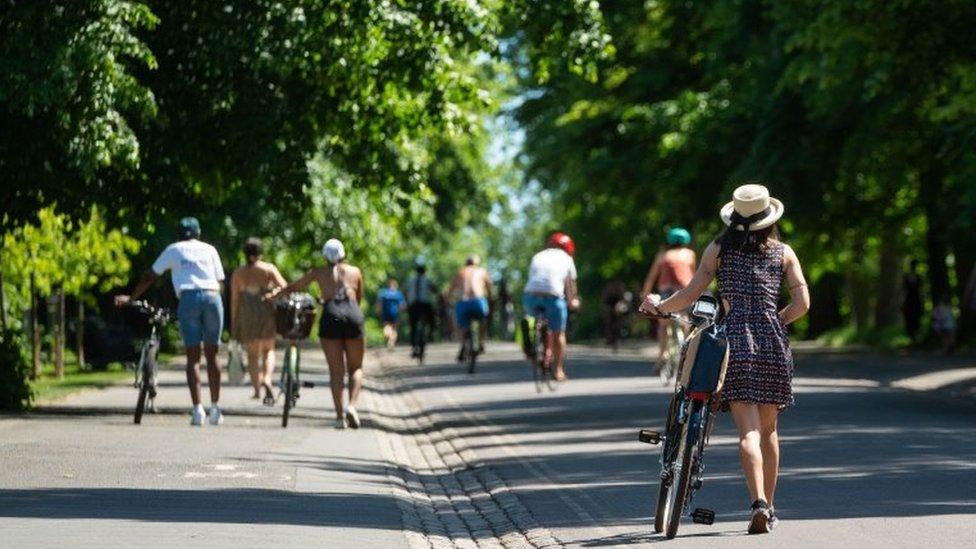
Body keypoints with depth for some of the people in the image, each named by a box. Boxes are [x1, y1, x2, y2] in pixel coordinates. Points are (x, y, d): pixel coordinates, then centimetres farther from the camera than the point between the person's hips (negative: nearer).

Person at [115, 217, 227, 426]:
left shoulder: (173, 250, 17)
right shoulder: (209, 250, 20)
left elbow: (150, 277, 18)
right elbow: (219, 280, 15)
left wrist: (131, 298, 25)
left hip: (188, 298, -1)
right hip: (212, 297, 1)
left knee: (193, 357, 1)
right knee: (211, 356, 11)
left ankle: (197, 410, -9)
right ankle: (215, 409, 13)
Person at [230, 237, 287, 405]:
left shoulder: (238, 273, 4)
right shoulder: (269, 269, 0)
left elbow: (234, 300, 2)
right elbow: (283, 287, -11)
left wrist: (233, 323, 6)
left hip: (246, 315, 1)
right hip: (267, 312, -1)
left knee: (252, 353, 10)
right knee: (268, 349, 12)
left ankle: (257, 390, 7)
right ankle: (267, 379, -15)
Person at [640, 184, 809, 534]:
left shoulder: (719, 250, 5)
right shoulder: (783, 253, 9)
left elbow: (690, 295, 0)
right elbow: (802, 303, 3)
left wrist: (658, 306, 18)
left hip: (735, 340, -2)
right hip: (772, 343, 2)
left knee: (748, 430, -8)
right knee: (769, 430, 15)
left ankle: (759, 504, -27)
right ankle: (769, 508, 22)